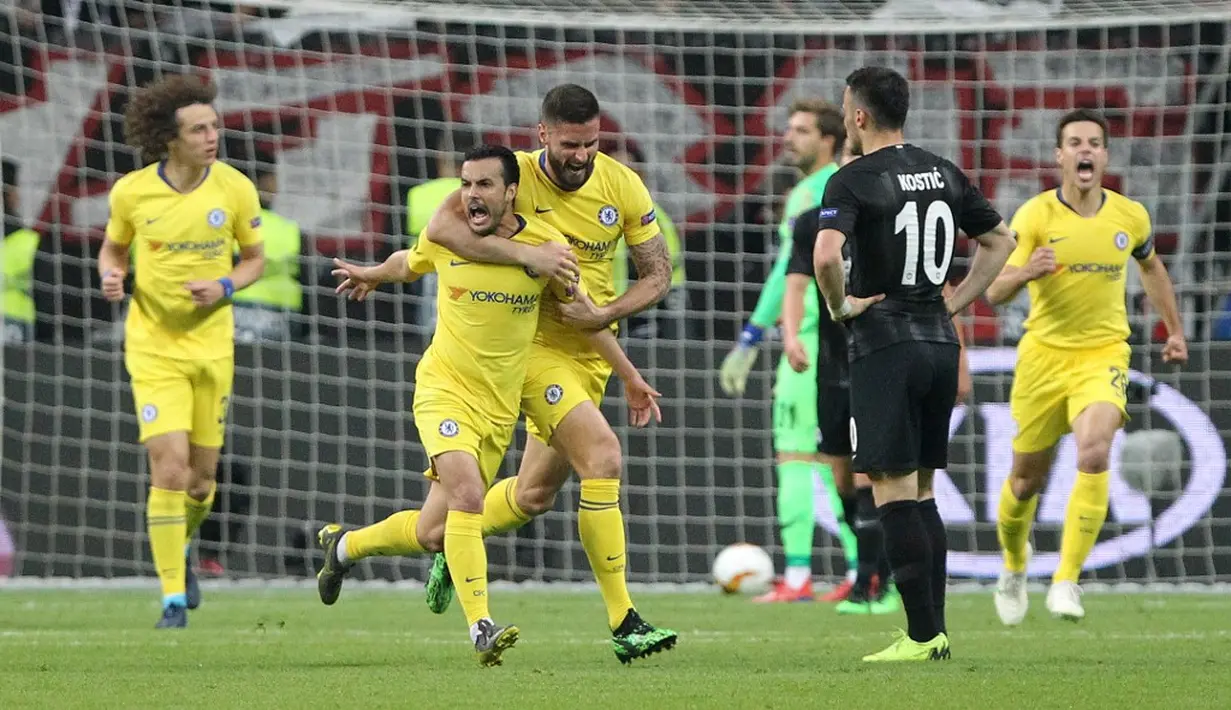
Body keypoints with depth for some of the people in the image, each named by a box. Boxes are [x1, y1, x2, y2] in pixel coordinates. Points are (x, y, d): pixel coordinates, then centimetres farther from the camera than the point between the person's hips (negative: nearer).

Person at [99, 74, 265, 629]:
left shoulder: (235, 189, -7)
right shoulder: (131, 192, -8)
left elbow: (255, 258, 6)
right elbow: (113, 249, 10)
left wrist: (224, 286, -13)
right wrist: (111, 278, -12)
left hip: (211, 342, 2)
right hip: (153, 345, -2)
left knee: (202, 474, 9)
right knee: (169, 466, -15)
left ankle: (180, 551, 42)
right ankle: (173, 598, -7)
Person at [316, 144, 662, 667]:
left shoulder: (545, 244, -6)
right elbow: (408, 264, 19)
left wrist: (630, 376, 12)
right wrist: (371, 276, 37)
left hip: (499, 406, 2)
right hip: (444, 389, -2)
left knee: (432, 535, 4)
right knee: (467, 492, -28)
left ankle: (343, 545, 32)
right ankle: (481, 627, -28)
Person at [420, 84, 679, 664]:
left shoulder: (622, 186, -4)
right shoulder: (516, 175, -15)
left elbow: (657, 274, 2)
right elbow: (441, 226, -27)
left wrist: (605, 315, -15)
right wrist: (526, 255, -34)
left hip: (591, 350, 6)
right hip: (533, 347, -6)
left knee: (535, 494, 15)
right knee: (603, 456, -22)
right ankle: (623, 624, -20)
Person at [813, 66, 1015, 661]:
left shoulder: (854, 181, -10)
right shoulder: (943, 173, 11)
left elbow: (826, 254, -26)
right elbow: (1001, 240, 20)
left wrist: (839, 306, -9)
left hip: (883, 345, -7)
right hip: (939, 341, 7)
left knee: (893, 490, -5)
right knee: (921, 490, 14)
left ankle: (921, 636, -9)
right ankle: (935, 630, 11)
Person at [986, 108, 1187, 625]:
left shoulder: (1130, 216, 0)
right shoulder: (1035, 215, -9)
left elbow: (1152, 268, 23)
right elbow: (994, 293, -15)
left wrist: (1175, 330, 28)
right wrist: (1024, 273, -36)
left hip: (1104, 355, 0)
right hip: (1043, 354, 0)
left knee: (1094, 453, -26)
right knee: (1027, 479, 9)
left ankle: (1066, 581, -23)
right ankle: (1014, 567, 40)